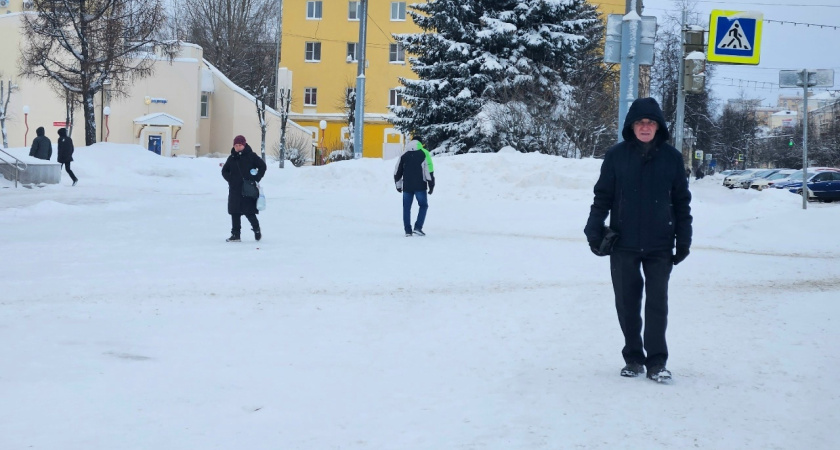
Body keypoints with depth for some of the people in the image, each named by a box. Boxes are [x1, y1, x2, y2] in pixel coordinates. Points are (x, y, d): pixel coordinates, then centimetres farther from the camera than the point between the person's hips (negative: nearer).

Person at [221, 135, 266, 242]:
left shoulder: (251, 156, -2)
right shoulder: (232, 158, 9)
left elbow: (262, 166, 2)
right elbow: (224, 171, 19)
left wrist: (256, 179, -5)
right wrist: (230, 179, 2)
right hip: (234, 190, 4)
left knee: (249, 212, -5)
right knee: (235, 213, 5)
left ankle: (256, 229, 21)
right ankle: (235, 234, 11)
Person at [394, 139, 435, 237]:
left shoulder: (404, 156, 8)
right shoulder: (424, 155, 0)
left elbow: (397, 172, 11)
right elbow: (429, 171, -6)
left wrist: (398, 185, 23)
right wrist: (431, 185, 0)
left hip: (407, 187, 2)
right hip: (420, 187, -2)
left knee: (406, 208, 8)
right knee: (423, 206, 11)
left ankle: (408, 230, 4)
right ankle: (417, 227, -2)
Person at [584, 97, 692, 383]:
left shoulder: (671, 157, 2)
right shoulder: (616, 156, 1)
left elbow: (682, 202, 6)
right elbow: (602, 197, 3)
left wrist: (683, 241, 4)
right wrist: (594, 231, -6)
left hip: (659, 246, 0)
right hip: (623, 244, 1)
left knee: (657, 303, -2)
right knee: (627, 303, 7)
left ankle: (656, 361, 5)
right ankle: (633, 358, 19)